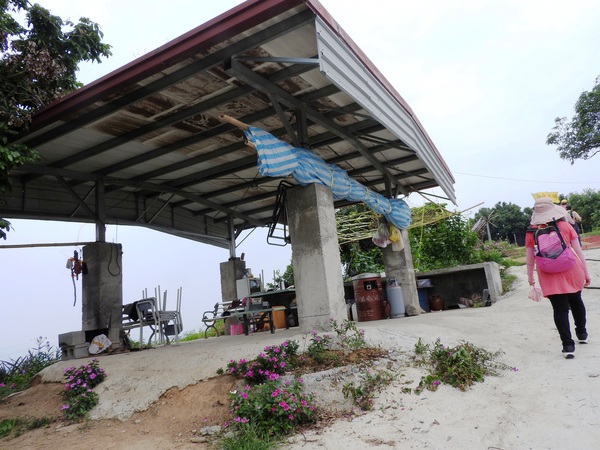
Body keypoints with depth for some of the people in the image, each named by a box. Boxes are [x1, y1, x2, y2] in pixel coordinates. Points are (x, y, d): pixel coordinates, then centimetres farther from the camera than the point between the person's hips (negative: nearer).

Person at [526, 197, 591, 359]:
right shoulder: (565, 226, -3)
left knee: (560, 309, 4)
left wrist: (530, 276, 13)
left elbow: (530, 258, 1)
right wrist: (585, 271, 9)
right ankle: (582, 334, 41)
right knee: (576, 301, 24)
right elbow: (578, 250, 1)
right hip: (571, 272, 2)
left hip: (549, 278, -2)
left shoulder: (531, 232, -4)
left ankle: (568, 345, 1)